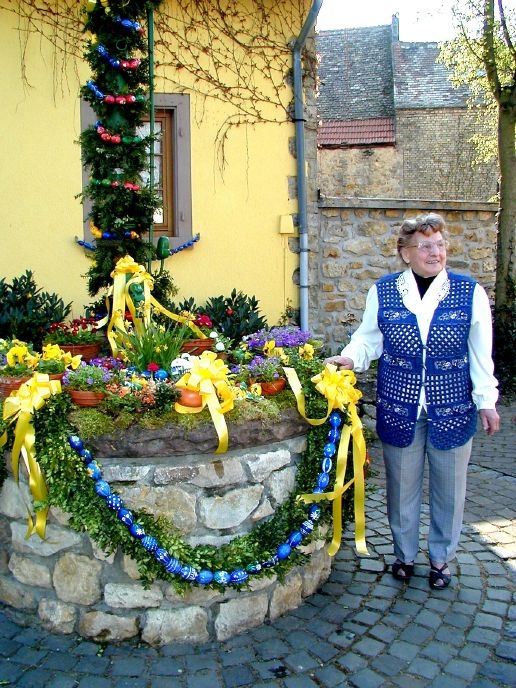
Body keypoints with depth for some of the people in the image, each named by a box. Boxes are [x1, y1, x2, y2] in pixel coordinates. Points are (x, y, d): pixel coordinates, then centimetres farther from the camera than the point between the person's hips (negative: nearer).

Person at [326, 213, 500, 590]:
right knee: (402, 486, 12)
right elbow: (369, 339, 5)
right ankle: (404, 554, 33)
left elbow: (480, 354, 1)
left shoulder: (470, 292, -2)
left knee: (448, 487, 12)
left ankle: (441, 558, 32)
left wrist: (486, 400, 0)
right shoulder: (383, 291, 0)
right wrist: (350, 358, -15)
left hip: (452, 410, 0)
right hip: (399, 408, 0)